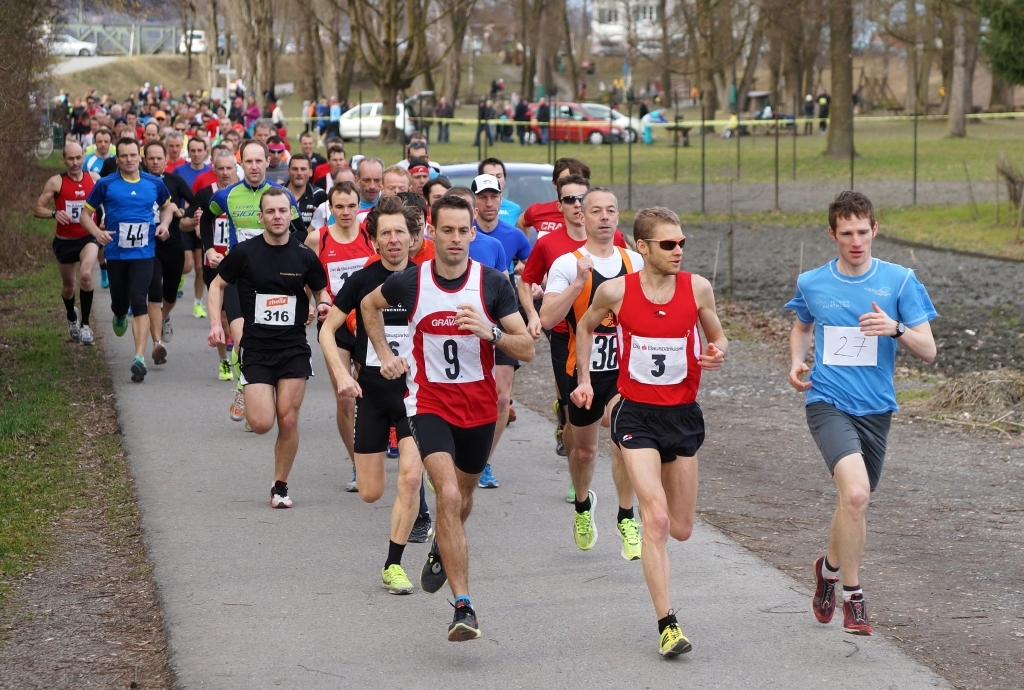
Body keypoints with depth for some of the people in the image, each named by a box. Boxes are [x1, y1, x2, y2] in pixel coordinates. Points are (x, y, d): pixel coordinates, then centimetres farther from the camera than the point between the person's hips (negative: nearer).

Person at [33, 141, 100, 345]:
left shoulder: (94, 178, -3)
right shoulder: (56, 182, -10)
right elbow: (37, 209, -8)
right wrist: (54, 213, -26)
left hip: (88, 238, 0)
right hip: (65, 240, 0)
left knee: (85, 275, -27)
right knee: (68, 286, 15)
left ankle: (85, 324, -15)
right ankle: (72, 317, 48)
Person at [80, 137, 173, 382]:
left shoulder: (154, 184, 3)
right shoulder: (105, 185, -3)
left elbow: (167, 206, 21)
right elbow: (86, 213, 3)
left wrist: (164, 224, 1)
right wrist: (97, 233, -16)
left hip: (143, 253, -1)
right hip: (115, 253, 1)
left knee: (139, 302, -15)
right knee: (120, 303, 12)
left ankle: (139, 357, -20)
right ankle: (120, 317, 52)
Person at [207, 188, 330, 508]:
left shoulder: (304, 256, 1)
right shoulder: (244, 252, -3)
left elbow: (321, 290, 15)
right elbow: (217, 285, 10)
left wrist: (322, 306, -8)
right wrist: (215, 322, -4)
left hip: (294, 348, 1)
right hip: (255, 349, -1)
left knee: (288, 421, -3)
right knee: (261, 423, -12)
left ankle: (280, 487, 14)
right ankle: (249, 397, 25)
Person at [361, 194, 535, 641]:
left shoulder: (493, 284, -9)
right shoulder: (409, 282, -7)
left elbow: (527, 349, -8)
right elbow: (370, 305, 16)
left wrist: (490, 331, -25)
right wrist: (385, 354, 7)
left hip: (480, 405, 2)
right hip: (429, 400, -2)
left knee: (462, 499, 19)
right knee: (448, 495, -21)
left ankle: (442, 549, 55)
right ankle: (463, 607, -21)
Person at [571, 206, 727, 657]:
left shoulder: (698, 288, -5)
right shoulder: (615, 291, -8)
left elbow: (717, 337, 9)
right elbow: (586, 327, 12)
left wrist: (718, 354, -13)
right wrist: (584, 378, 7)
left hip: (683, 413, 3)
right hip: (637, 414, -3)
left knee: (681, 530, 11)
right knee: (656, 519, -16)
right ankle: (667, 625, -14)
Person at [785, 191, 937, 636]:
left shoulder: (900, 280, -2)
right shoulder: (811, 284, 2)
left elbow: (928, 351, -3)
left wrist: (896, 329, -22)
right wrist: (797, 362, 4)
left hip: (876, 408, 2)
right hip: (827, 403, -2)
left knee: (855, 501, 16)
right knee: (855, 492, -24)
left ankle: (831, 567, 47)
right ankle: (852, 595, -10)